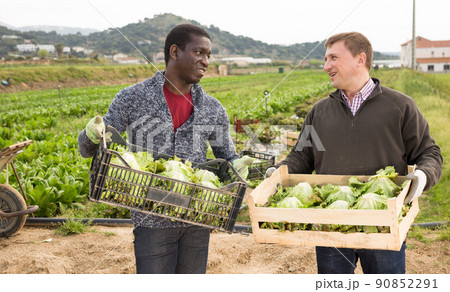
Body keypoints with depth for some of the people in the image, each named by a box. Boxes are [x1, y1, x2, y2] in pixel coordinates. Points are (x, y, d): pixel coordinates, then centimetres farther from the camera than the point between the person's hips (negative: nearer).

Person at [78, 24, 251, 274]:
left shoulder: (213, 109, 4)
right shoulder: (132, 99, -3)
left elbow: (227, 156, 13)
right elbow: (89, 149, 1)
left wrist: (236, 166, -12)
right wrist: (92, 134, -24)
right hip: (153, 222, -3)